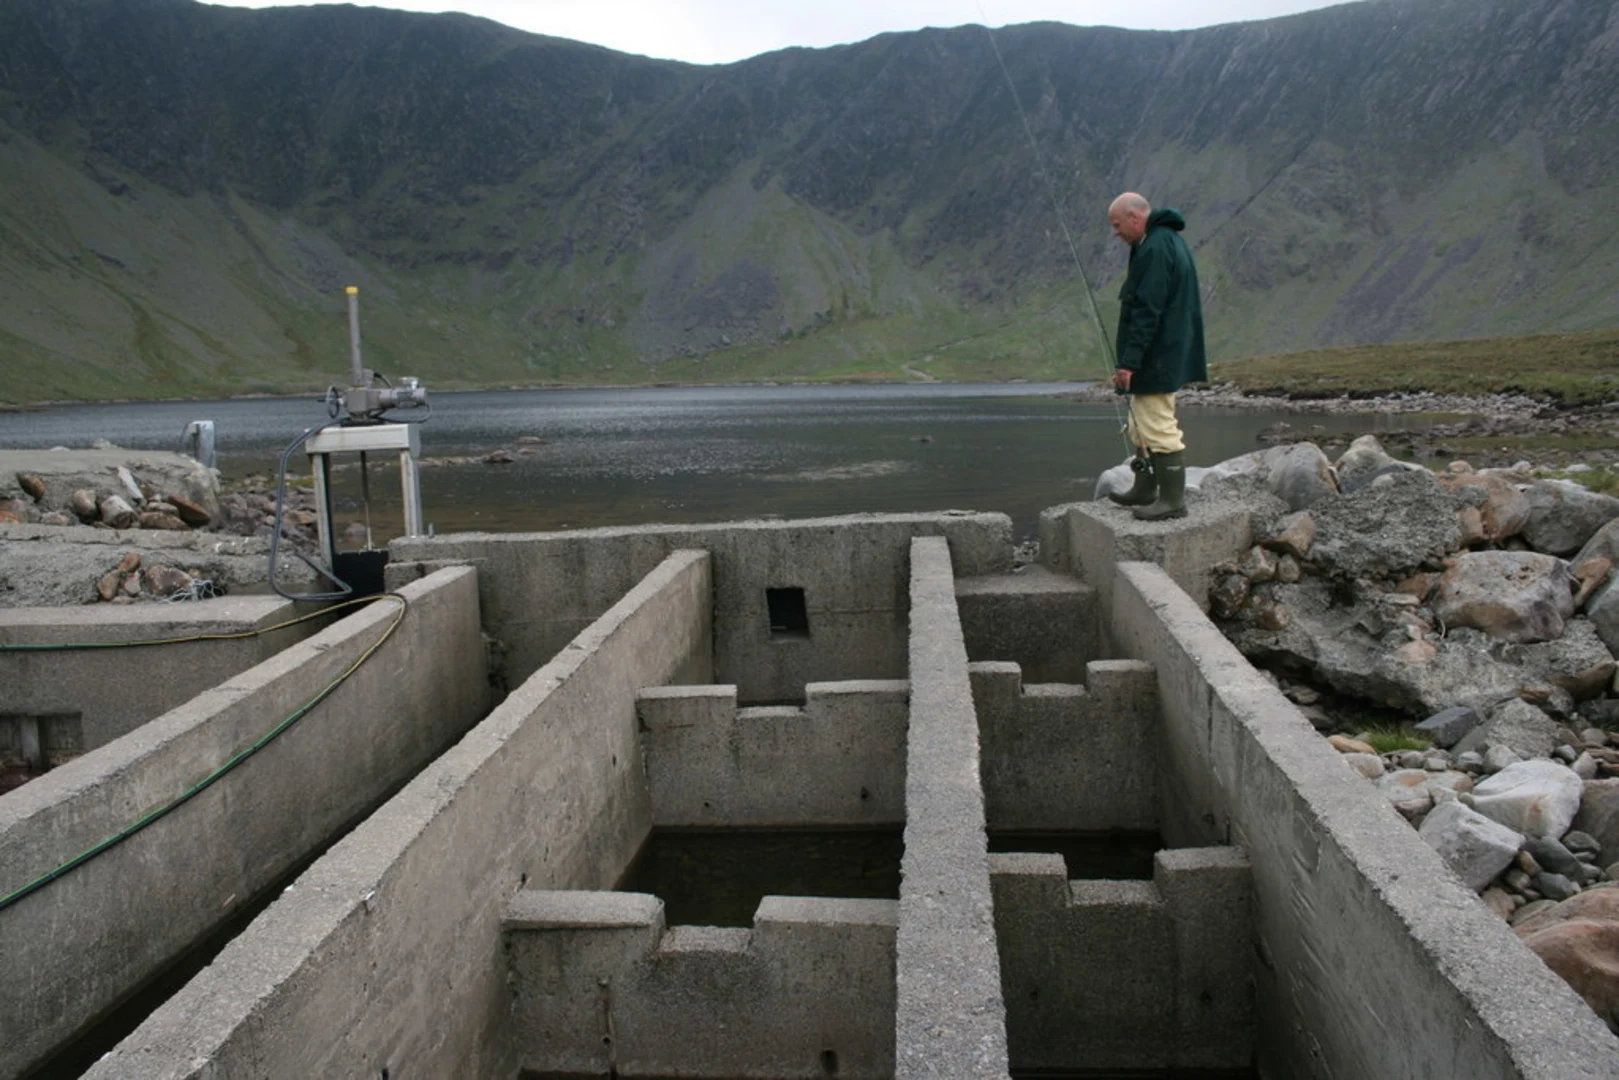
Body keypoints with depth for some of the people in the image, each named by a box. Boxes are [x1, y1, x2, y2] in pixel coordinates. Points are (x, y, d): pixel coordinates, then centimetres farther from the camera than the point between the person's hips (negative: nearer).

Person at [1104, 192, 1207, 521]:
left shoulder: (1155, 249, -19)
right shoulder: (1169, 240, 16)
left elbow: (1147, 311, -24)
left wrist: (1129, 362, -24)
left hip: (1157, 358, -11)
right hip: (1166, 355, 11)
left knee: (1158, 426, -7)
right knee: (1143, 424, 19)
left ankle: (1173, 500, -2)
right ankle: (1145, 490, 29)